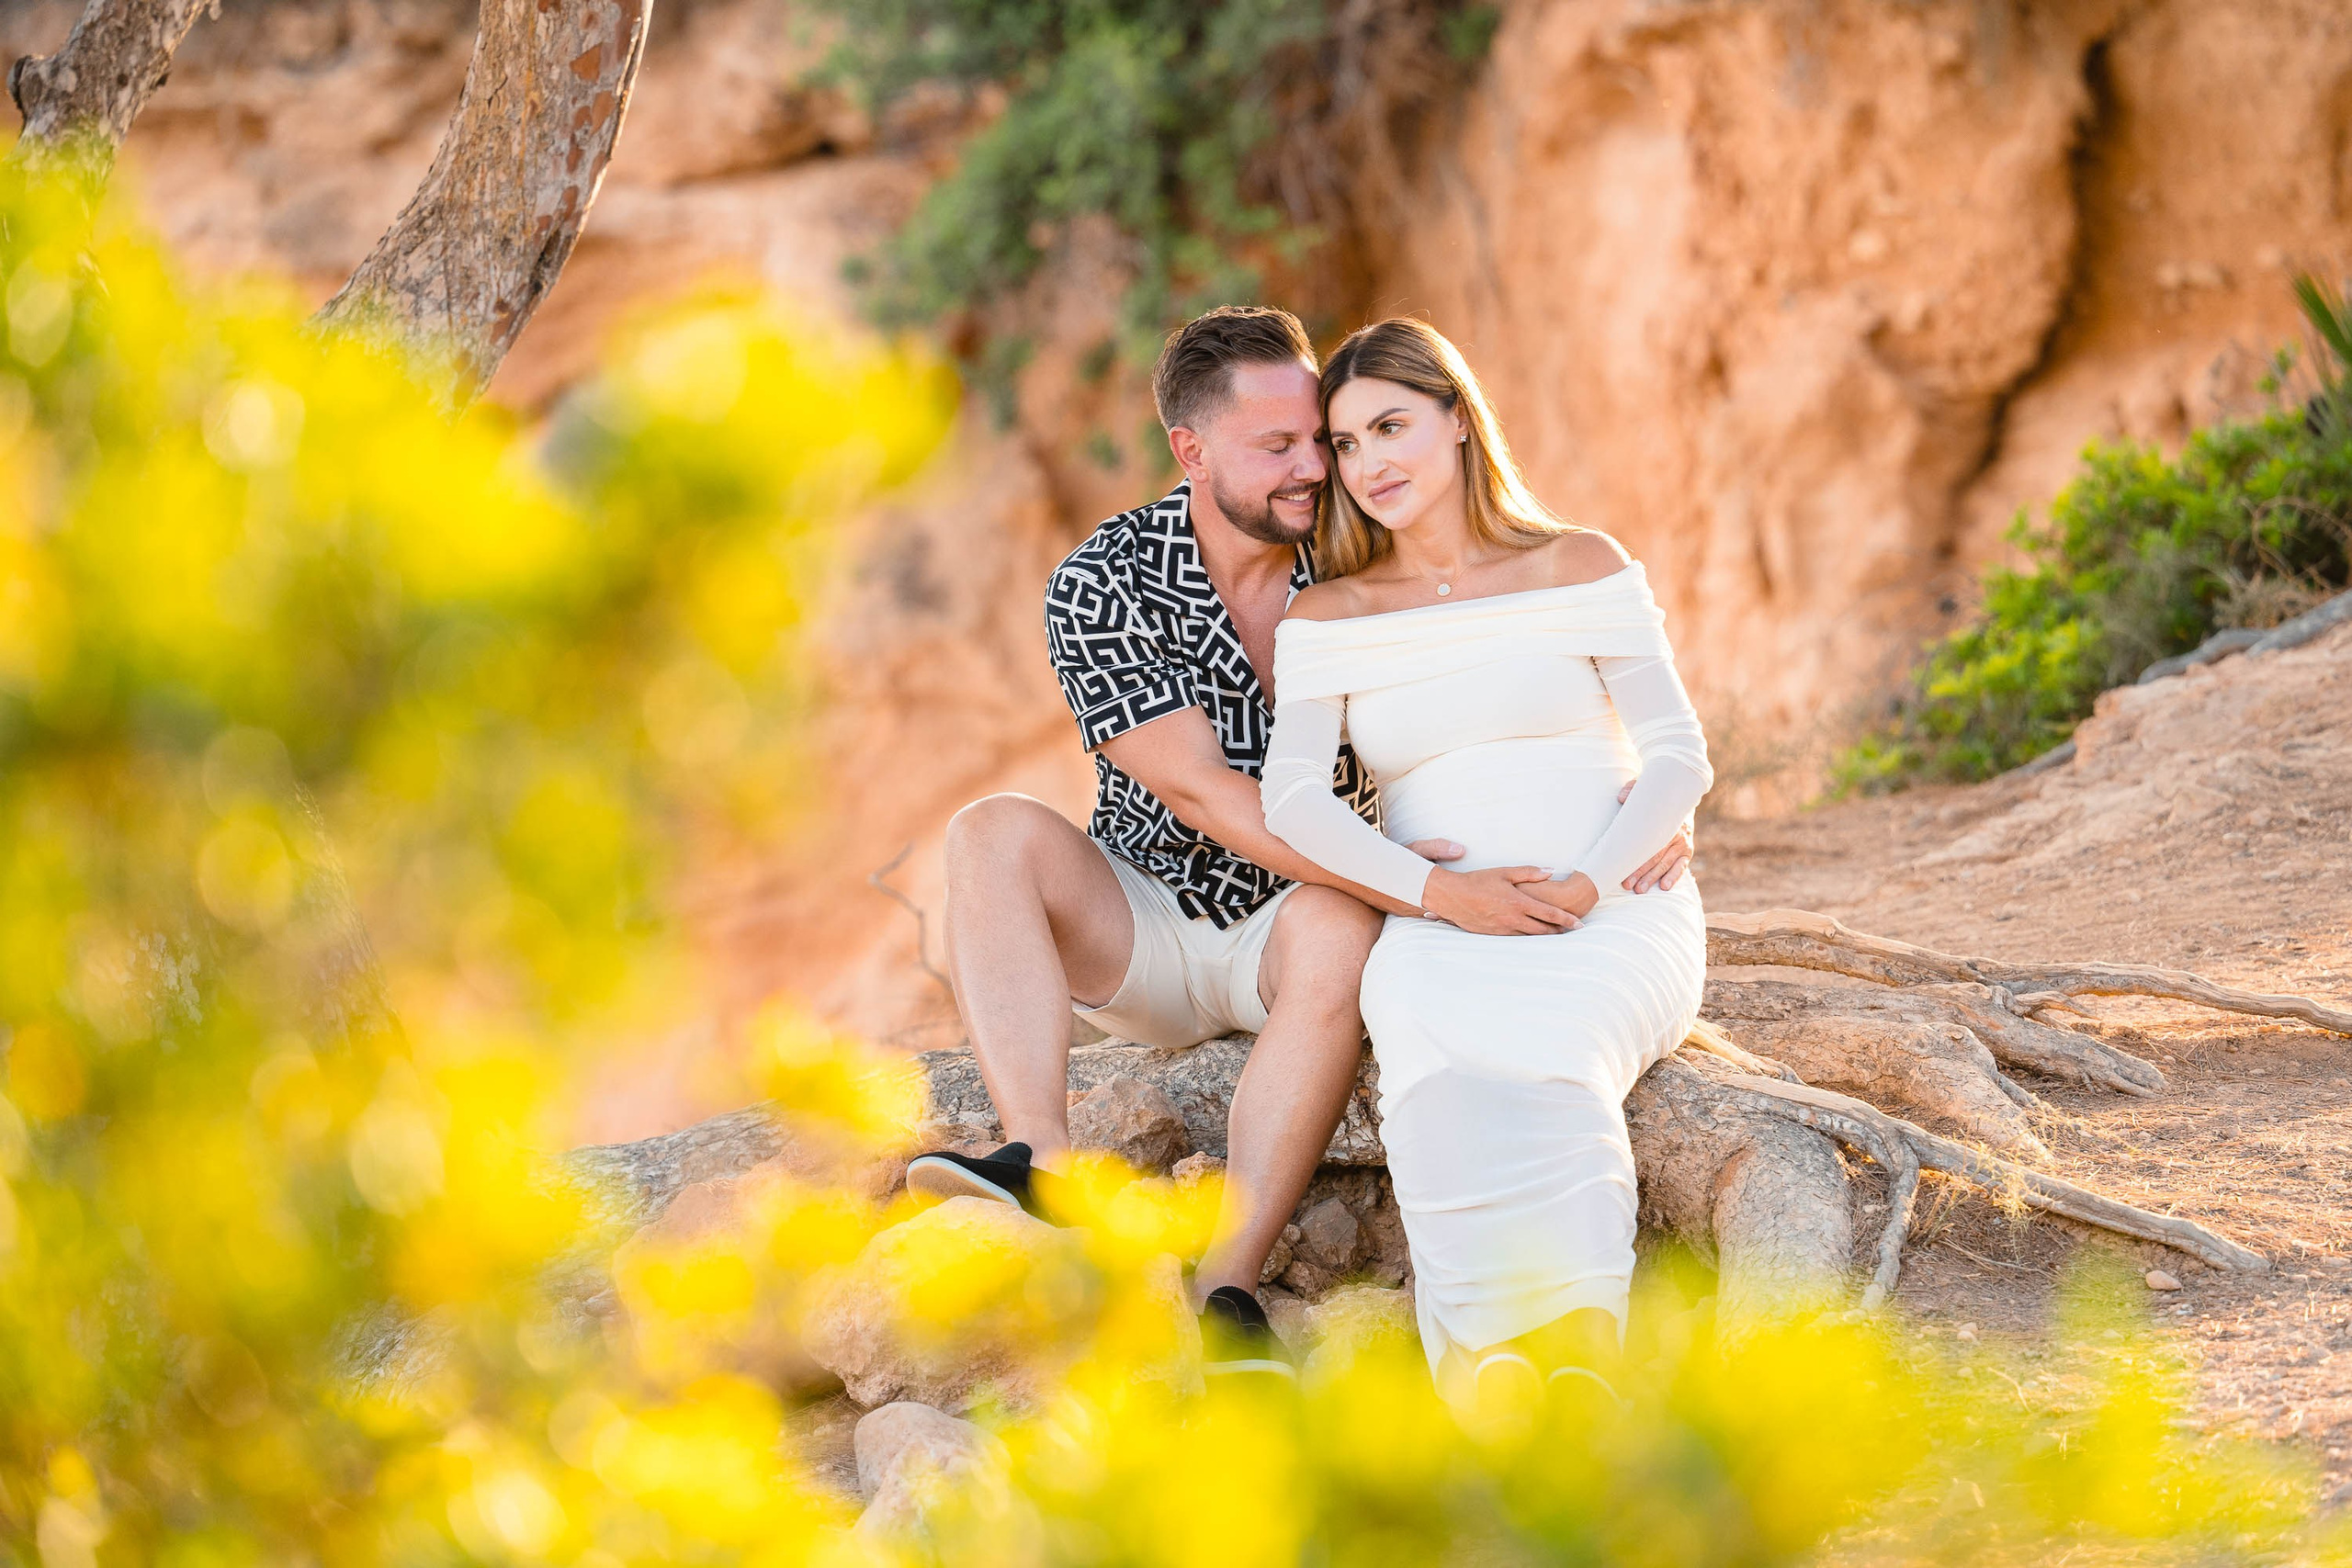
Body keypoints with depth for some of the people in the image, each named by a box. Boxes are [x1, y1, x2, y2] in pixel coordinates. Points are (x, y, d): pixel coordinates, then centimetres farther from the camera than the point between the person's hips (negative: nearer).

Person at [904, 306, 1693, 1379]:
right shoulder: (1103, 584, -13)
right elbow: (1197, 788, -23)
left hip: (1299, 926, 0)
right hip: (1141, 928, 1)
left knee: (1337, 927, -35)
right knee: (995, 835, -26)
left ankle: (1225, 1291, -39)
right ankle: (1043, 1169, -43)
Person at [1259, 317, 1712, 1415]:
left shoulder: (1580, 570, 7)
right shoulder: (1327, 618, 12)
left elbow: (1678, 759, 4)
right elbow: (1292, 797, 0)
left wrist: (1586, 883, -14)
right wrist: (1437, 892, -16)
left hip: (1613, 918, -1)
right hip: (1436, 933, 1)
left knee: (1543, 1049, -36)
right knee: (1441, 1057, -36)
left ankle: (1578, 1353, -44)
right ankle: (1493, 1347, -45)